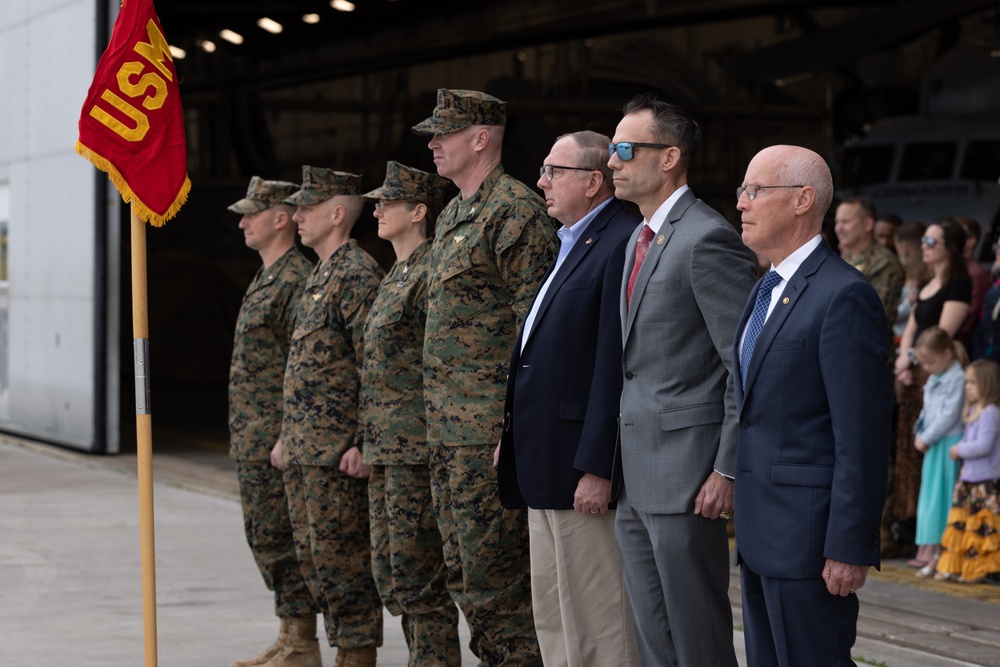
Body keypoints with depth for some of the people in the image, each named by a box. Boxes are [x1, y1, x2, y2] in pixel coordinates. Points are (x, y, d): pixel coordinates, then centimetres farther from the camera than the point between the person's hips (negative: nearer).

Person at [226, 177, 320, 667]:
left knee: (278, 538, -7)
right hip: (252, 440, 10)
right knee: (263, 536, 13)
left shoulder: (297, 280, -15)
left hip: (277, 438, -10)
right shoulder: (266, 278, 17)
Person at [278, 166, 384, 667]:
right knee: (313, 554, 12)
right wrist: (288, 435, 23)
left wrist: (365, 443, -20)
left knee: (341, 556, -7)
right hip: (305, 451, 10)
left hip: (338, 453, -10)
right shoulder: (320, 276, 19)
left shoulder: (358, 275, -12)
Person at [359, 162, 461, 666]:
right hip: (385, 450, 10)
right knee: (389, 573, 12)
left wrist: (433, 442, -19)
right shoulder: (395, 276, 18)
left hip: (417, 449, -10)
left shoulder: (431, 274, -12)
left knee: (417, 573, -7)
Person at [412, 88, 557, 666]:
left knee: (494, 572, -7)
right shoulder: (453, 217, 18)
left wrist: (516, 426, -21)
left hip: (490, 423, -10)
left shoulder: (516, 211, -13)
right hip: (449, 424, 10)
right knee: (466, 572, 13)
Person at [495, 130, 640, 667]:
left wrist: (597, 468, -24)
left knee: (597, 622, -5)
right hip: (544, 467, 11)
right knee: (552, 616, 15)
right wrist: (510, 435, 18)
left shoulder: (621, 245, -15)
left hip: (584, 464, -11)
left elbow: (614, 366, -21)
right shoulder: (567, 245, 18)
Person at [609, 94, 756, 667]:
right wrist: (614, 465, 16)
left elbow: (748, 364, -17)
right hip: (637, 473, 10)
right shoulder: (641, 238, 16)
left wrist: (728, 470, -18)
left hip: (686, 471, -10)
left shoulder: (708, 239, -15)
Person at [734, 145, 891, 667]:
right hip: (762, 535, 10)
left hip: (811, 536, -10)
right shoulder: (768, 290, 16)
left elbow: (862, 435, -18)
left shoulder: (844, 296, -15)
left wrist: (849, 548, -20)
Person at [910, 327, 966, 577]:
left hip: (948, 444, -9)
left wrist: (926, 438, -14)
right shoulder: (934, 379, 15)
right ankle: (927, 550, 17)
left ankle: (938, 555, -7)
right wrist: (920, 435, 5)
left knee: (939, 498, -9)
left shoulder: (957, 378, -14)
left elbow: (949, 416, -18)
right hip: (932, 444, 9)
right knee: (928, 498, 11)